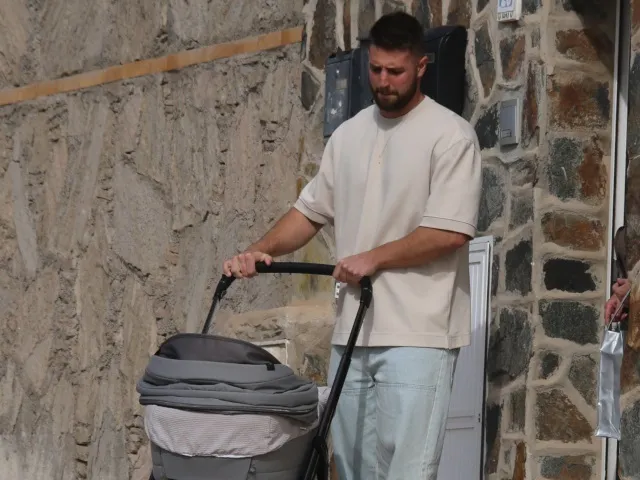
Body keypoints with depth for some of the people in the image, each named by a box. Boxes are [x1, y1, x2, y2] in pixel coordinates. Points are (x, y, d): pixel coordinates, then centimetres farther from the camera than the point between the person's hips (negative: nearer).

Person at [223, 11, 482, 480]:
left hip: (416, 332, -7)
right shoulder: (349, 134, 15)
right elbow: (310, 210, 17)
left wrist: (373, 258, -13)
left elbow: (450, 231, -14)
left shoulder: (451, 135, -7)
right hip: (353, 327, 7)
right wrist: (261, 250, 1)